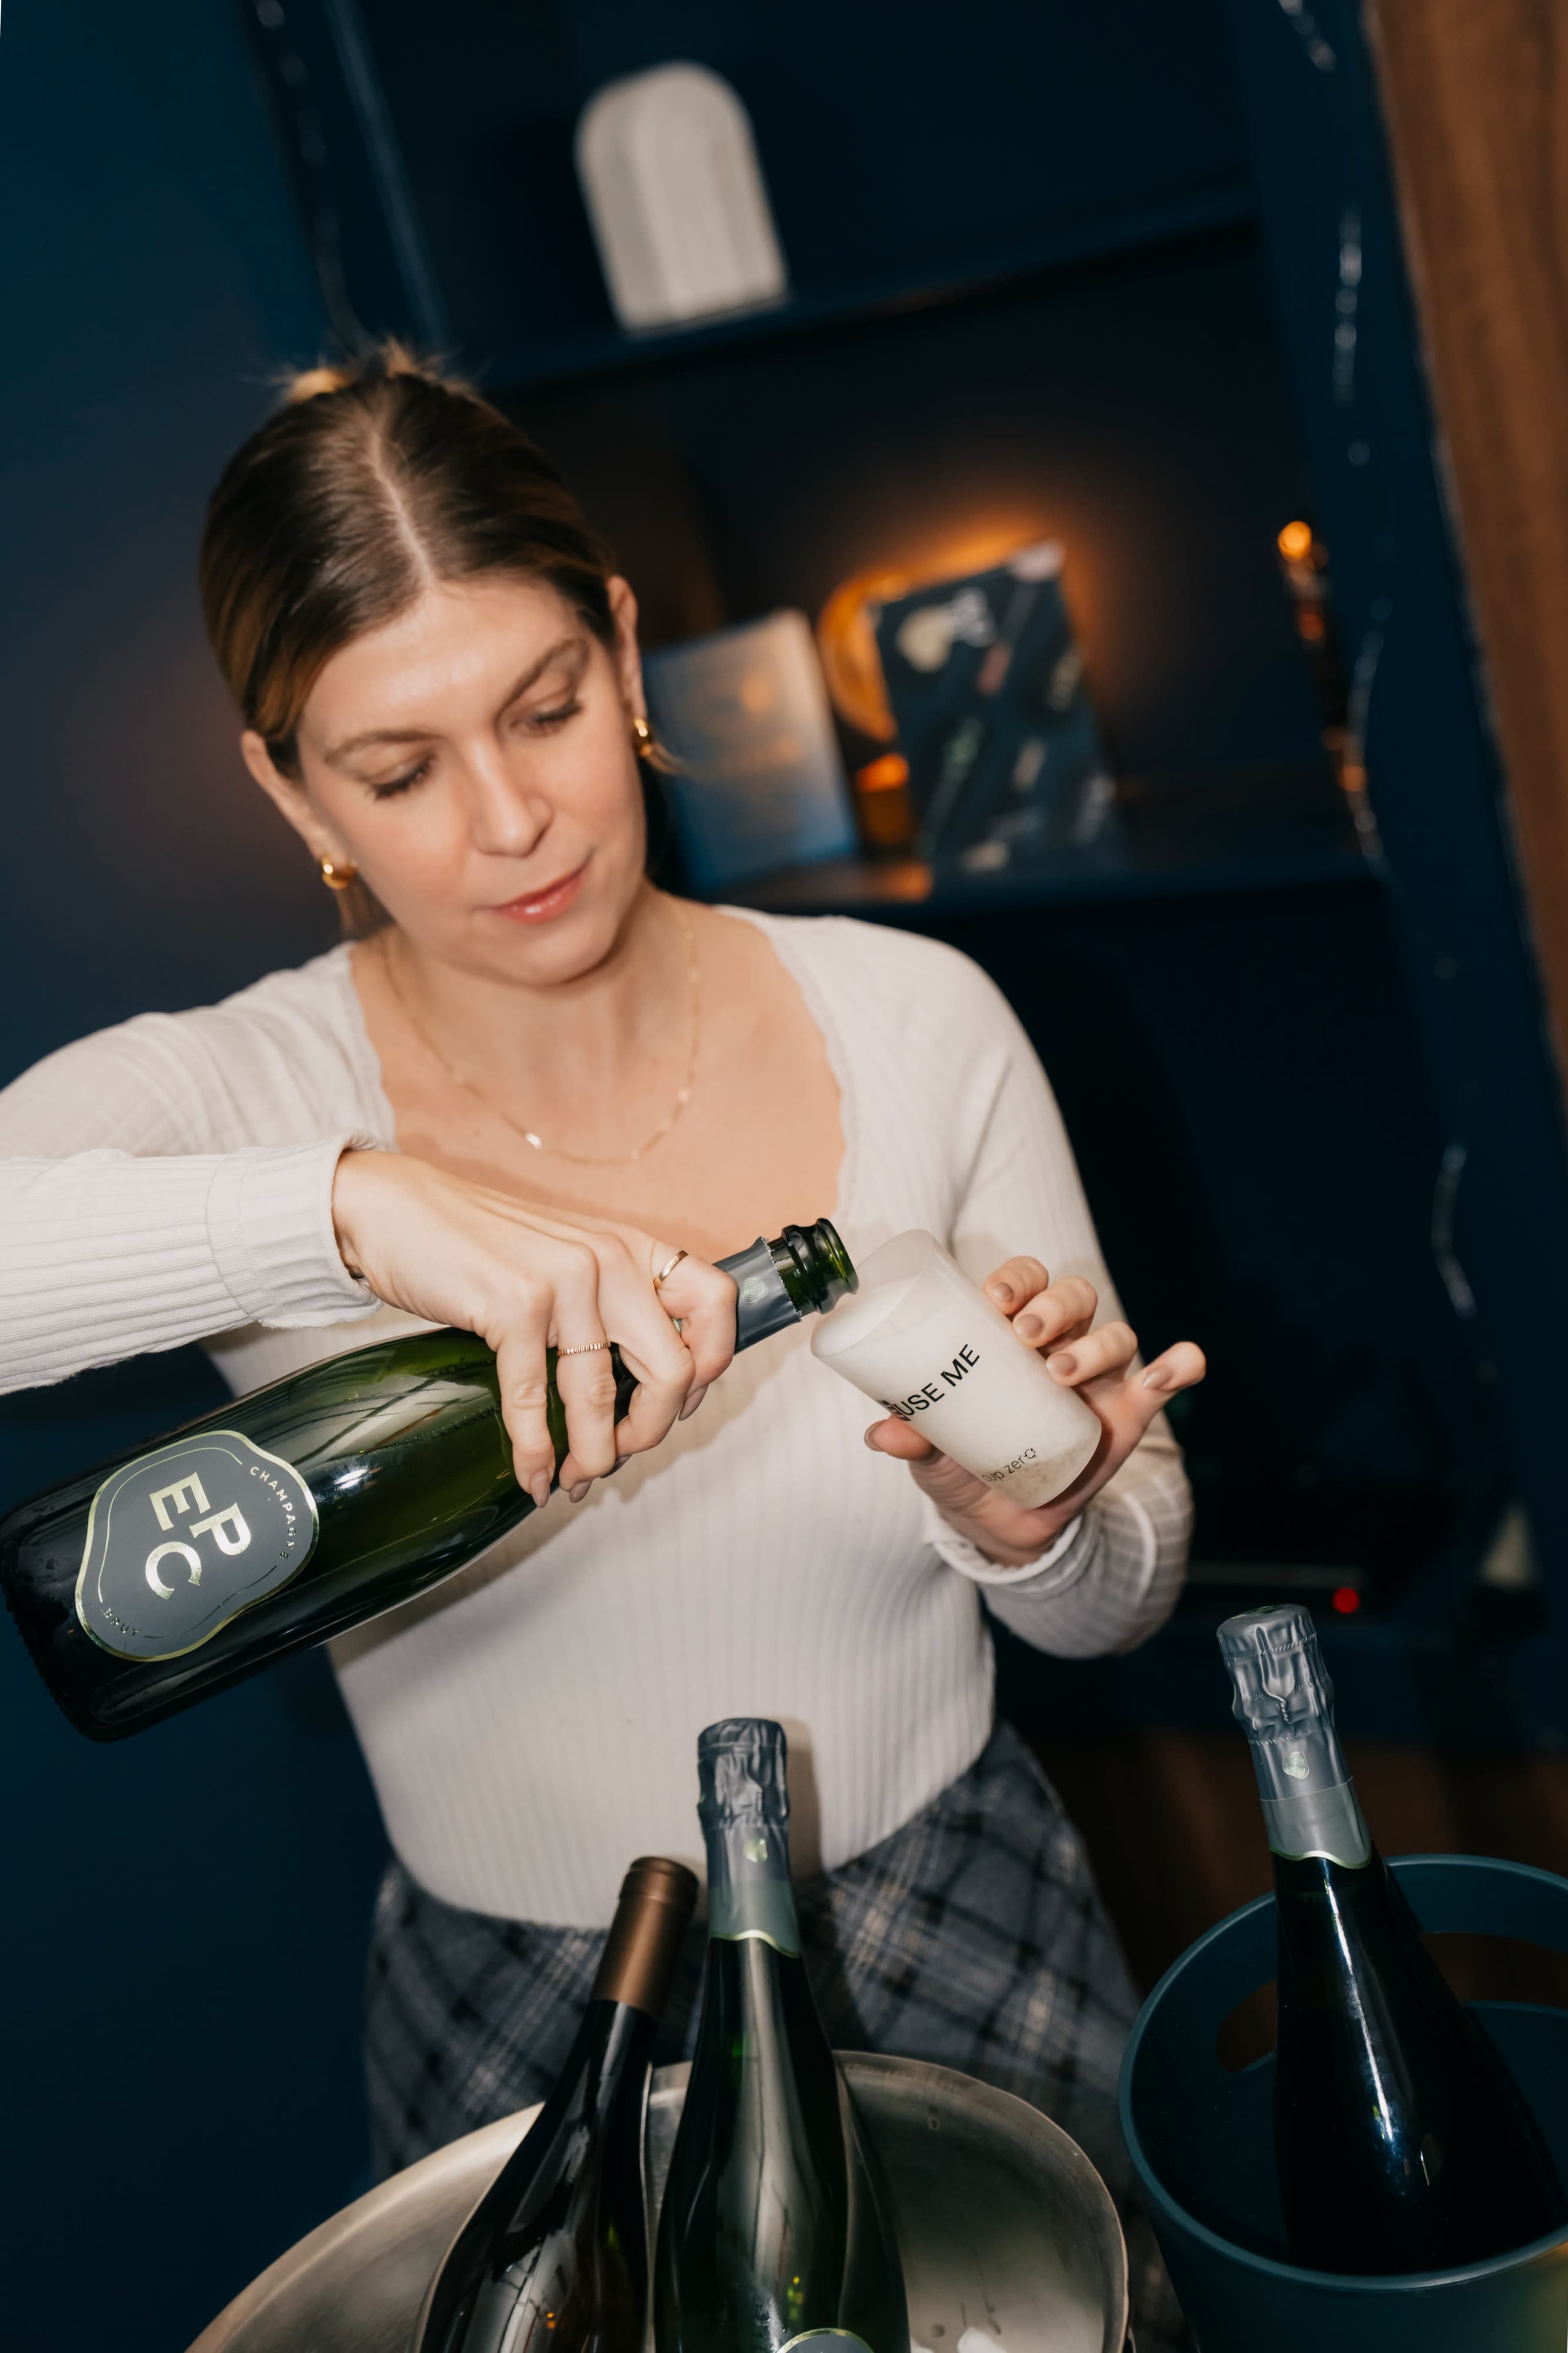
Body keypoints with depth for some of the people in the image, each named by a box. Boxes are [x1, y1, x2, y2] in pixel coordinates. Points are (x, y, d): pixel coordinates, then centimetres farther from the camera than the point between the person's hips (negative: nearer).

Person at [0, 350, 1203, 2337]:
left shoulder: (913, 1021, -11)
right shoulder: (227, 1101, -15)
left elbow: (1124, 1593, -4)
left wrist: (1031, 1526, -26)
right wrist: (353, 1199, -44)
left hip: (970, 1948, 2)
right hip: (520, 2042, -1)